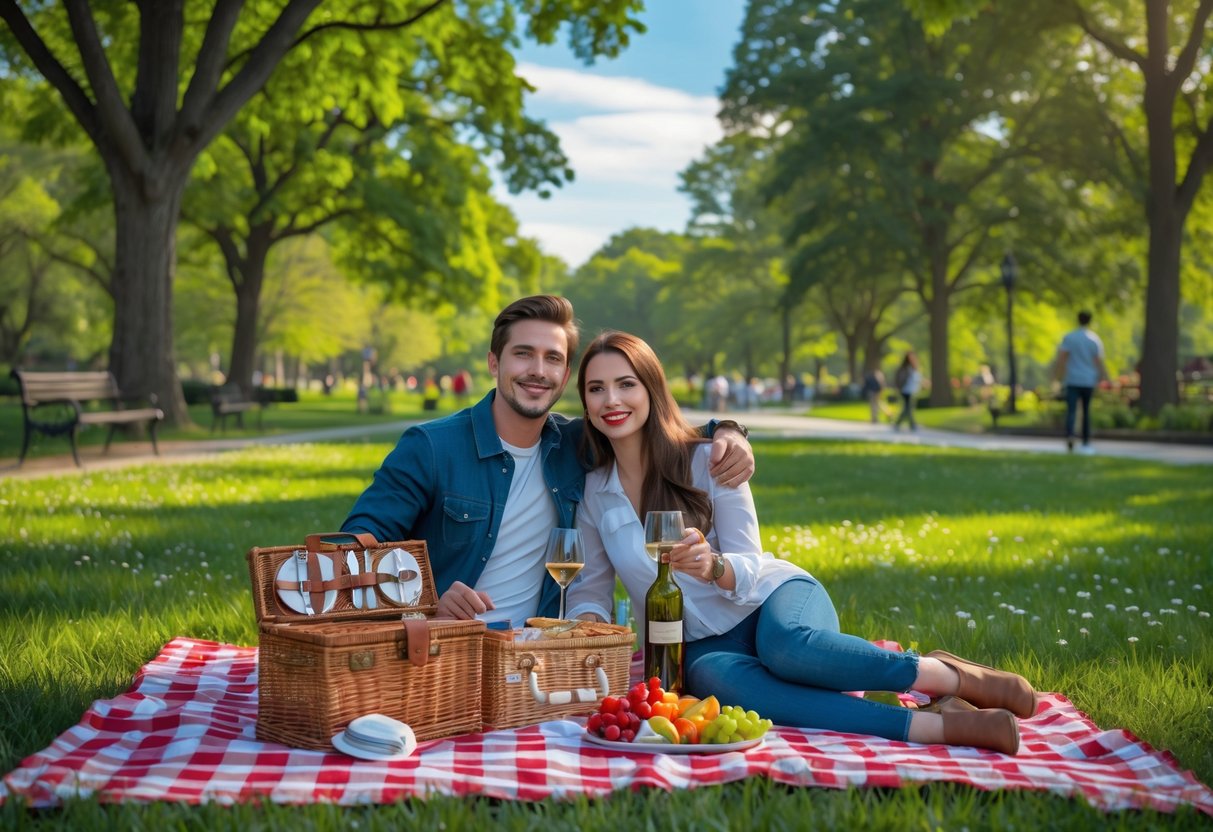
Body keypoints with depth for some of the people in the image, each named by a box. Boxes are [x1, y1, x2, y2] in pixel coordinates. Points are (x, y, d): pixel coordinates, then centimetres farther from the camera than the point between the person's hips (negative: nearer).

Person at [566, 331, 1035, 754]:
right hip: (700, 644, 2)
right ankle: (940, 725, -39)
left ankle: (951, 677, -20)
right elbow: (591, 586, 11)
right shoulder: (592, 491, 4)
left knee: (785, 644, -41)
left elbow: (749, 568, -8)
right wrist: (586, 624, -13)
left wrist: (712, 566, -31)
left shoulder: (707, 460, -6)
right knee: (716, 677, -37)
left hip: (774, 598, -2)